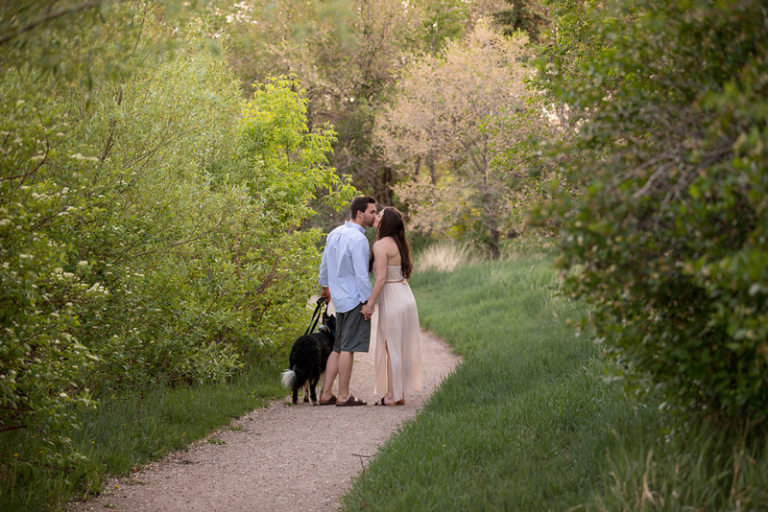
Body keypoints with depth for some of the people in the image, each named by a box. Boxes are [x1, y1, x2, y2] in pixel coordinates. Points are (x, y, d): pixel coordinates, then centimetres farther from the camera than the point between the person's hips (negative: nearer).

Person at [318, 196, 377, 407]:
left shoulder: (335, 234, 11)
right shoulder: (358, 239, -16)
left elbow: (325, 264, 21)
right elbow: (361, 274, -18)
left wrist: (325, 286, 36)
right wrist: (367, 302, -14)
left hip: (339, 298, 9)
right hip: (354, 299, -9)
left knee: (338, 348, 13)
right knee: (348, 348, -4)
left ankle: (326, 394, 13)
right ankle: (344, 396, 1)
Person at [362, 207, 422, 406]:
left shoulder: (381, 245, -15)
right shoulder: (399, 244, 10)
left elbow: (381, 278, -21)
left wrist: (370, 304, -18)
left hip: (392, 300, -8)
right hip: (406, 297, 8)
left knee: (391, 347, -1)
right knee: (402, 347, 12)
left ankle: (393, 396, 4)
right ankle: (400, 393, 18)